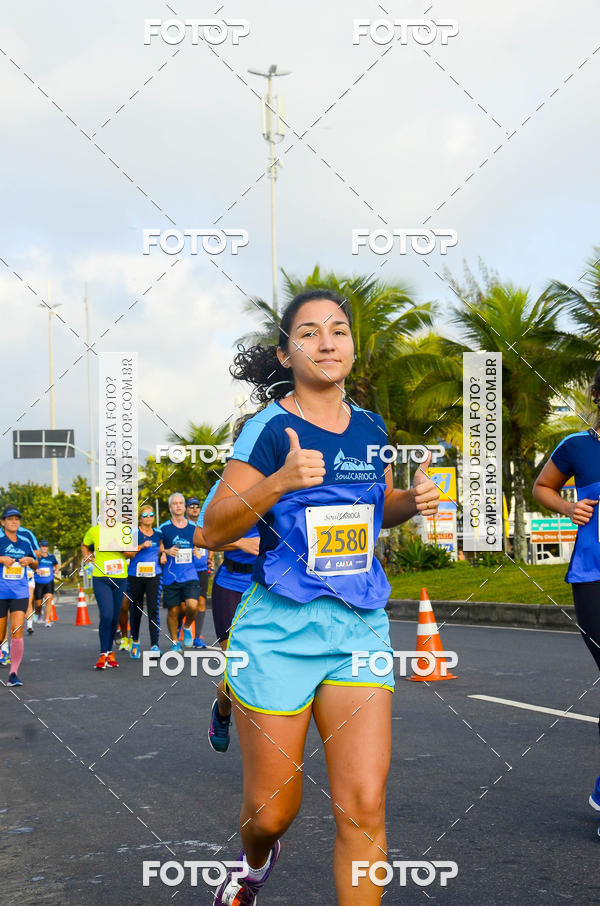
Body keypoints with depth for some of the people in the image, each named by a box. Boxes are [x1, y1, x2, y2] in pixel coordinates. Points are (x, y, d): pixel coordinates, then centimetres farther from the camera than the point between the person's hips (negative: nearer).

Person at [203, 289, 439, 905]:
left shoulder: (370, 428, 9)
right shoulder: (270, 427, -7)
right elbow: (213, 532, -11)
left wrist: (415, 498, 4)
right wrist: (279, 481, -25)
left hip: (360, 626, 4)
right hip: (279, 628, -3)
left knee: (363, 805, -8)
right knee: (272, 810, 8)